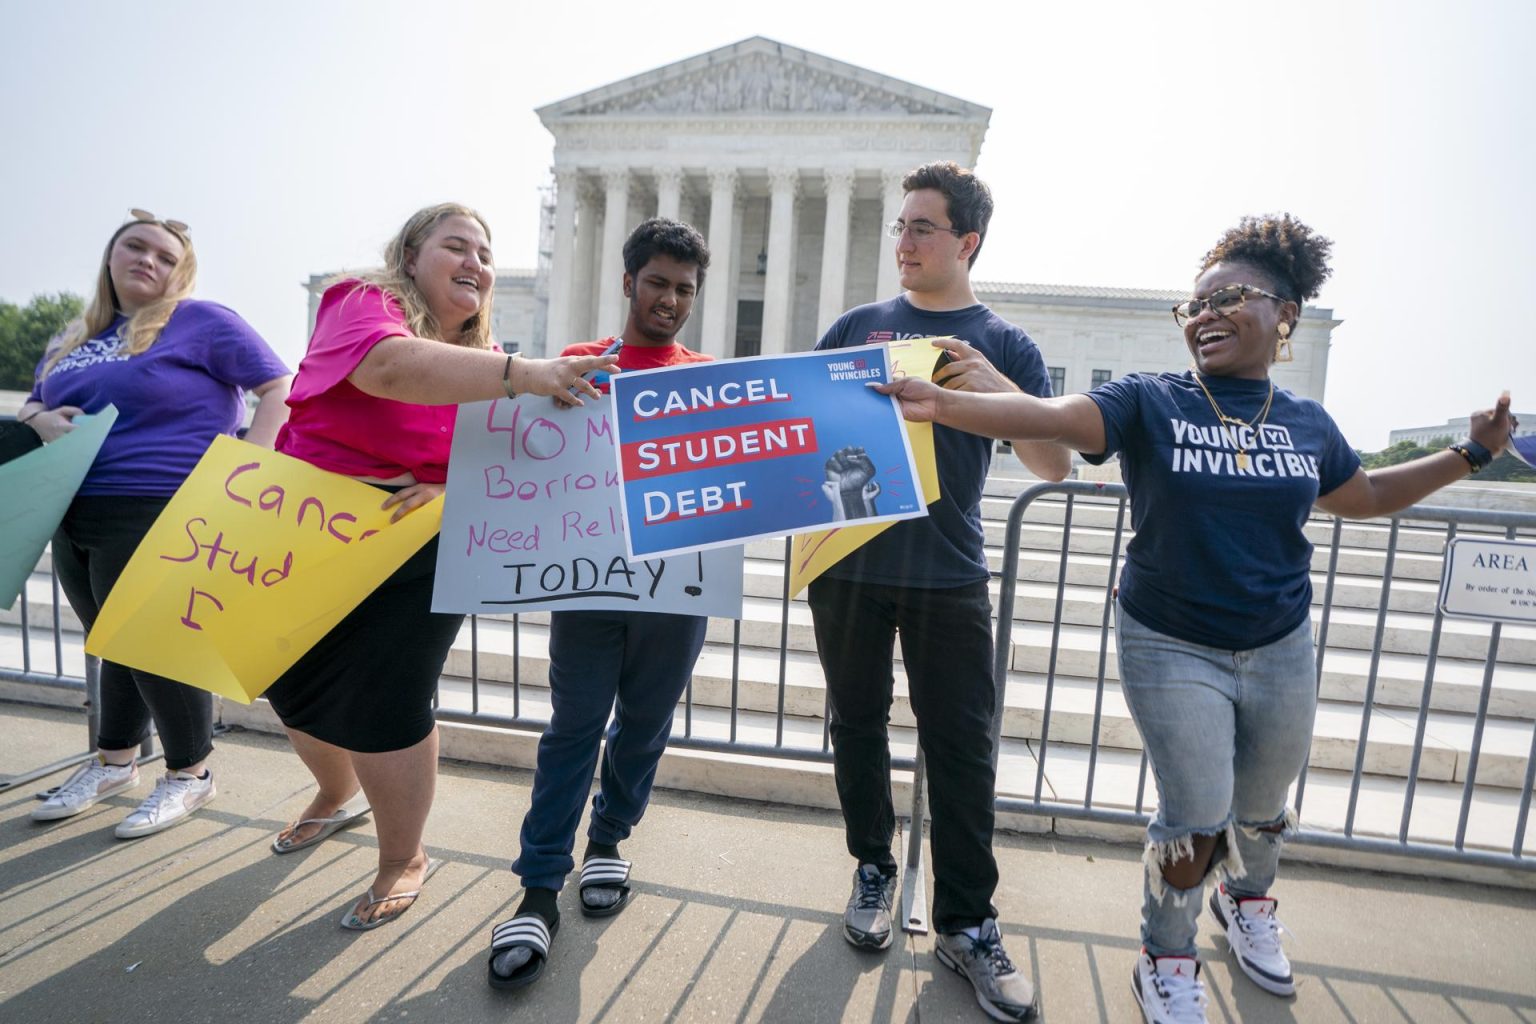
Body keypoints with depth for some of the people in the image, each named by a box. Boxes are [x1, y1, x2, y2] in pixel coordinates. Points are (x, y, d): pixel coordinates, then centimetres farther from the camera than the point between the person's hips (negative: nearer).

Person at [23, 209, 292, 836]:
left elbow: (281, 388, -11)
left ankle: (190, 774, 19)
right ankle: (114, 762, 37)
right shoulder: (74, 338, 18)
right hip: (76, 519, 7)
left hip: (157, 517, -7)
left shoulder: (201, 321, -4)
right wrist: (40, 420, 1)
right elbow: (30, 405, 26)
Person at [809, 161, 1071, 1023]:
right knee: (859, 723, 12)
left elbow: (1056, 465, 0)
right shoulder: (858, 326, 9)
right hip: (848, 564, 2)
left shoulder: (1005, 345, 6)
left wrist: (1001, 391, -17)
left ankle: (968, 922, 19)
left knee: (961, 744, 3)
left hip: (948, 577, -1)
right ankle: (874, 872, 33)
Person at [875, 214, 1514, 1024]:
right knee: (1196, 820, -1)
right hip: (1173, 650, -4)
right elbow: (1047, 416, -29)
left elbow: (1364, 497, 21)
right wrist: (941, 404, -43)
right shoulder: (1150, 403, -12)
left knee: (1262, 805, 22)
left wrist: (1471, 453, 12)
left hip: (1281, 650, 5)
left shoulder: (1308, 424, 2)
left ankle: (1245, 901, 56)